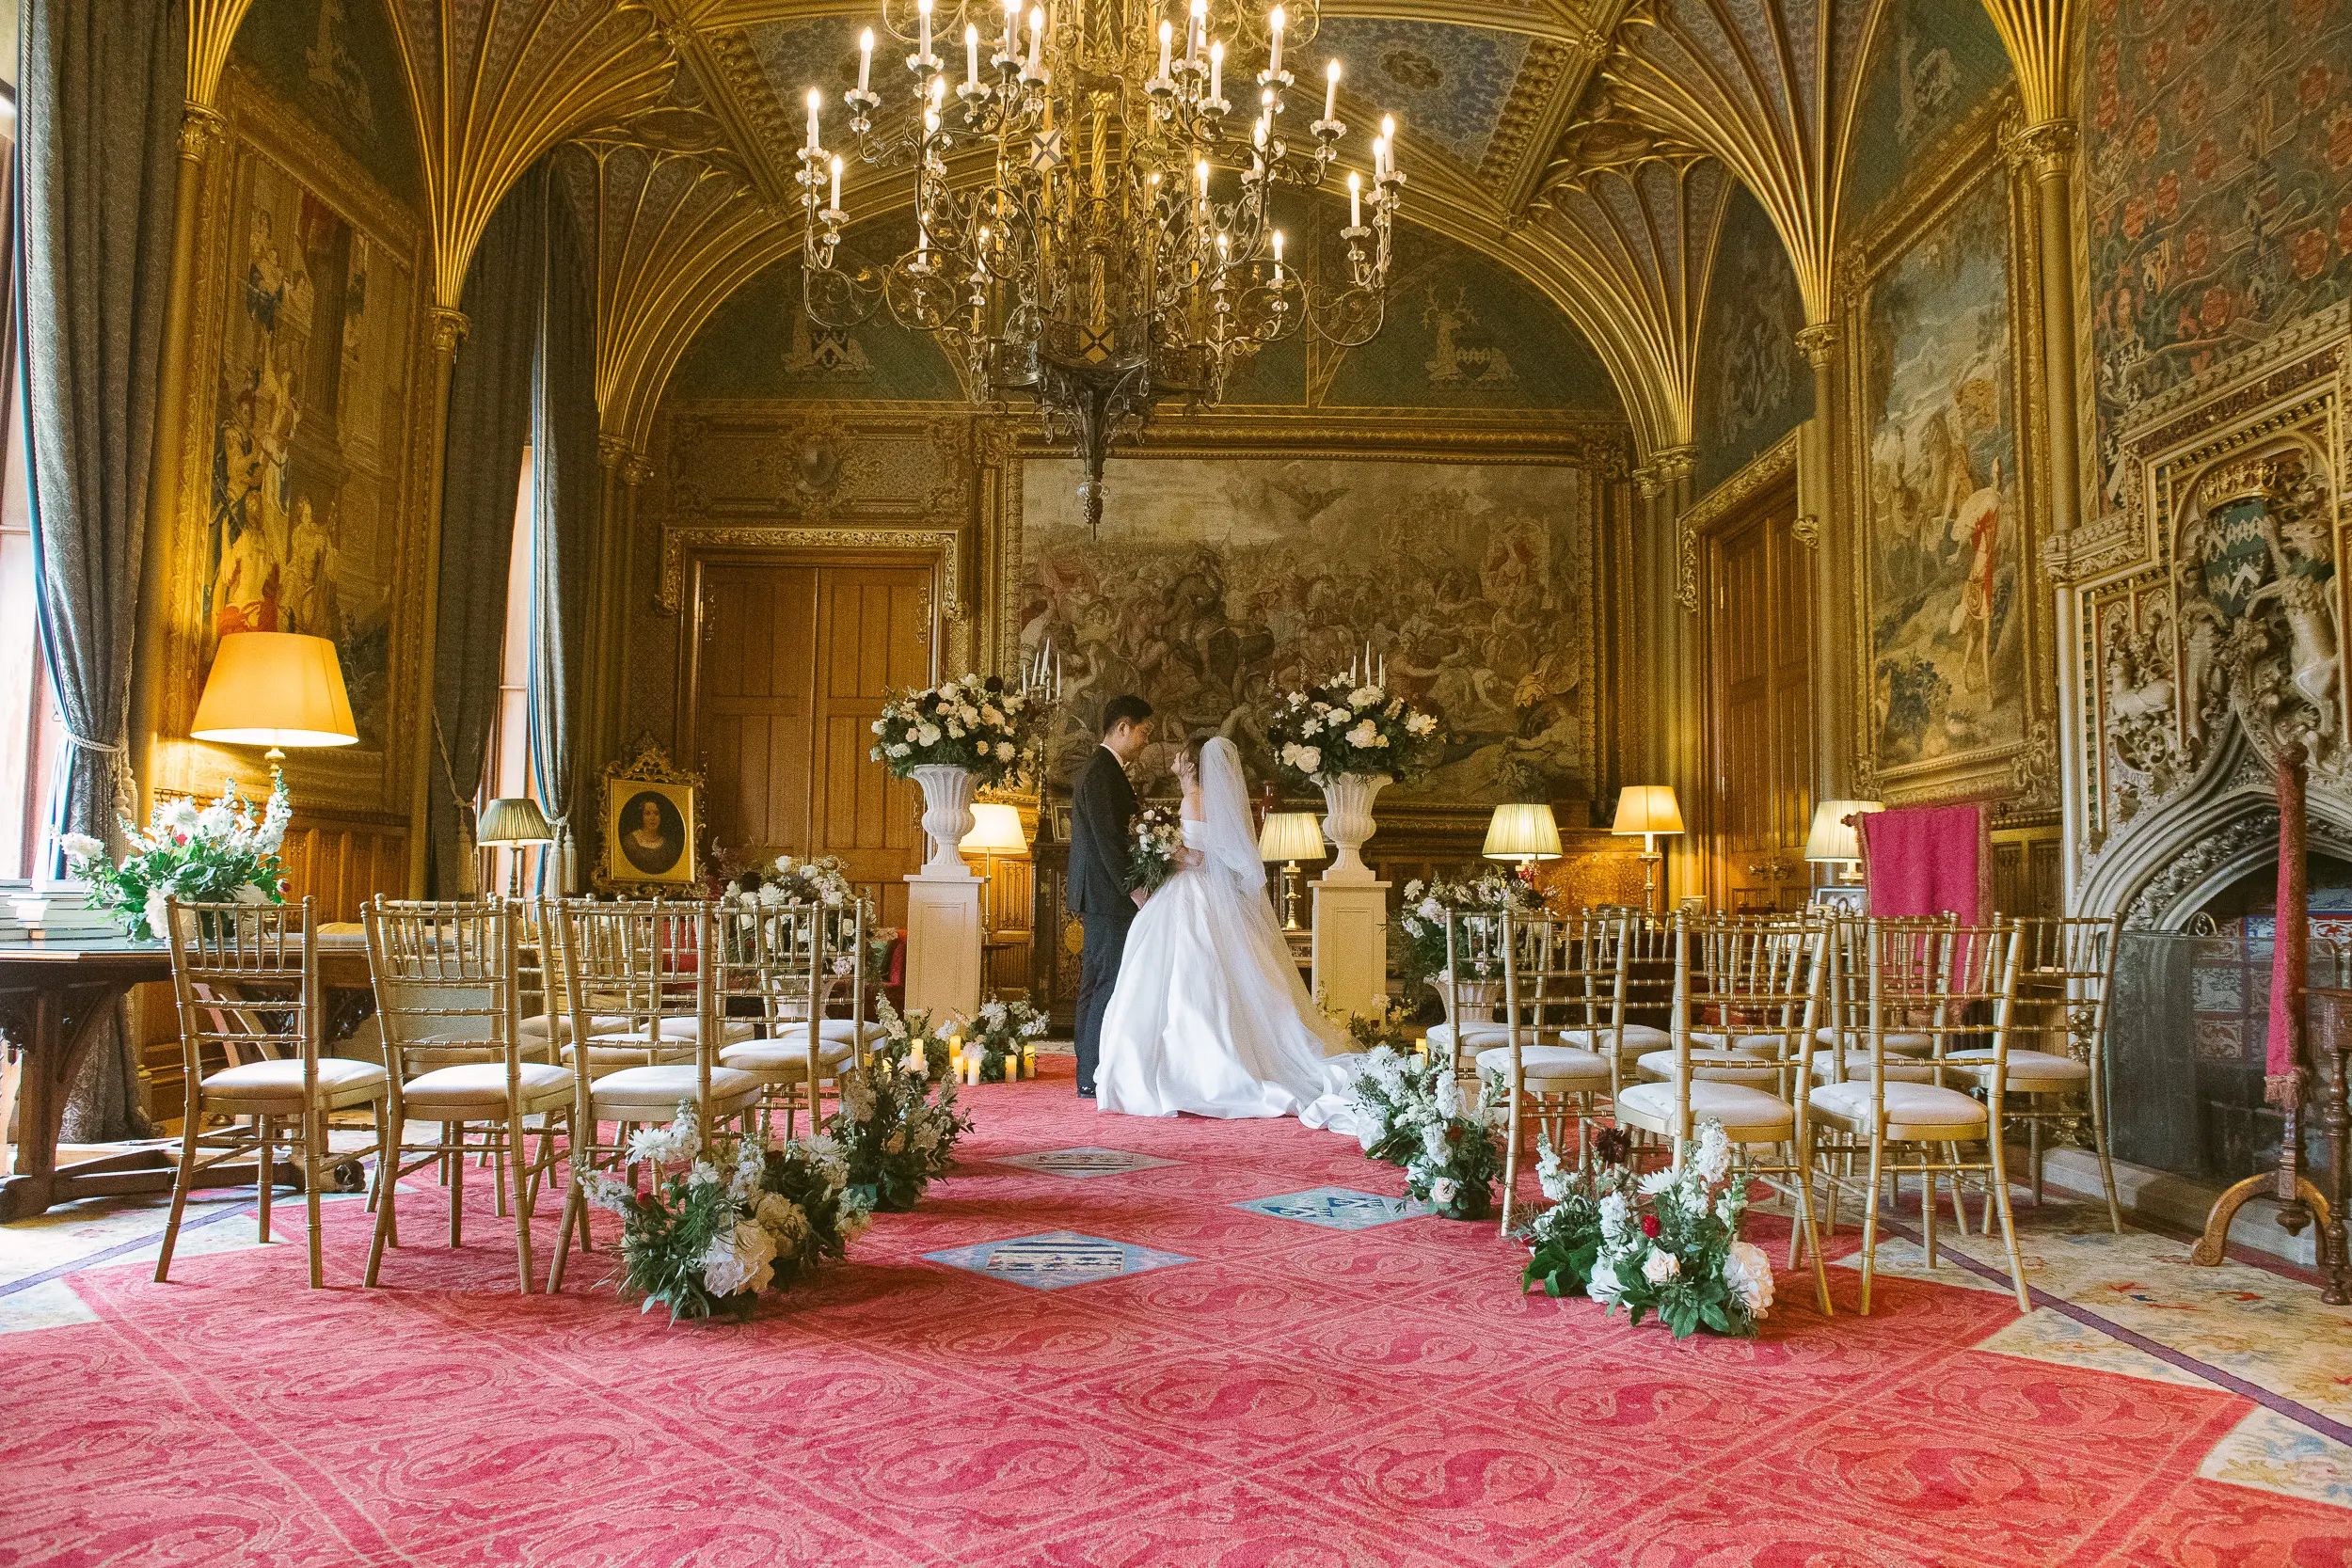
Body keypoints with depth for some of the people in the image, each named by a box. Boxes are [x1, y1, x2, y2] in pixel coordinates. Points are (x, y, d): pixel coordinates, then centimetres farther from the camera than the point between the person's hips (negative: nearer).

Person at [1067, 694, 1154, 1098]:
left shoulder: (1099, 770, 18)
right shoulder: (1102, 773, -14)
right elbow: (1108, 839, -20)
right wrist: (1133, 889, -19)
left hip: (1097, 897, 11)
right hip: (1109, 897, -11)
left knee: (1097, 985, 12)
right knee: (1112, 985, -9)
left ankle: (1090, 1075, 17)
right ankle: (1094, 1078, -5)